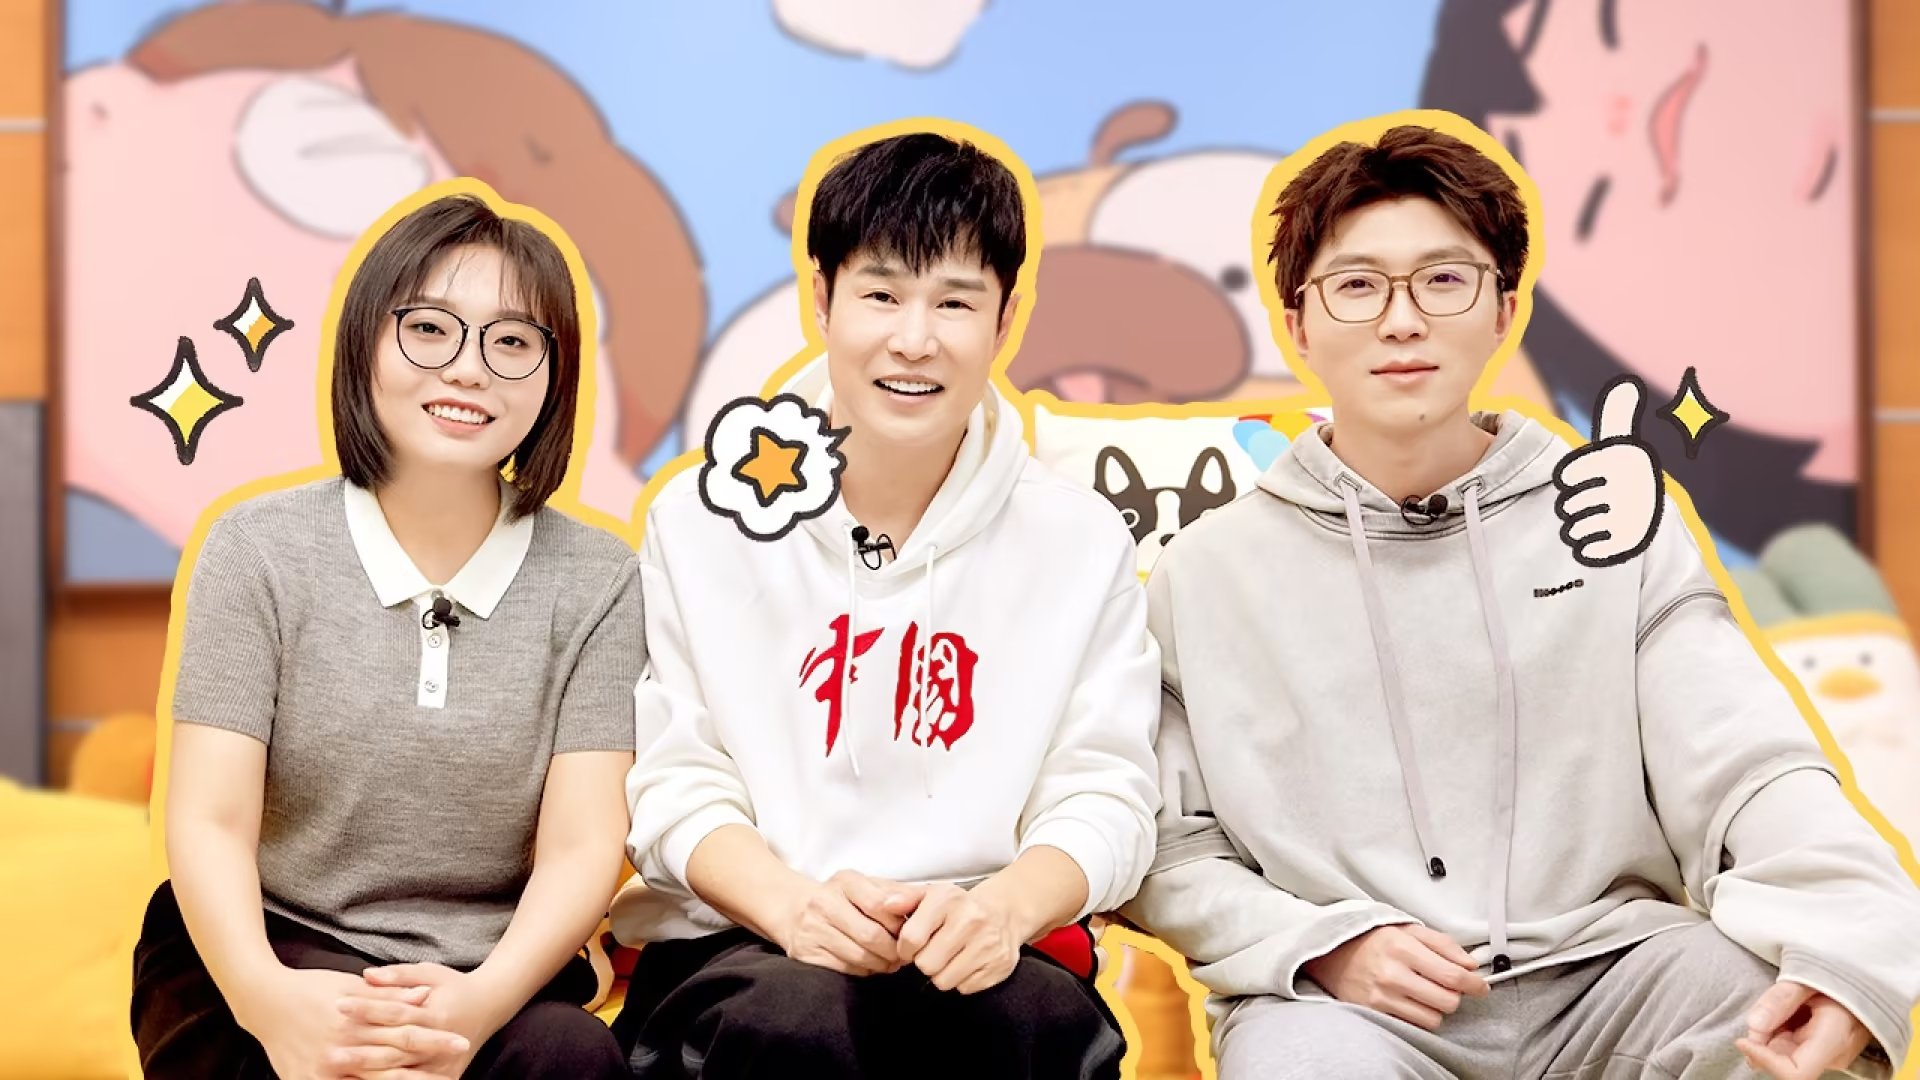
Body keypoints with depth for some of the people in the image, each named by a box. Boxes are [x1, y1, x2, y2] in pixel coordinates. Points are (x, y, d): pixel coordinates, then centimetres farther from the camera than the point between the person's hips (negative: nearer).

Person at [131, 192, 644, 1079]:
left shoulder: (596, 583, 3)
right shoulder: (260, 550, 1)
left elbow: (582, 846, -6)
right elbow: (210, 823, -6)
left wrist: (482, 1000, -28)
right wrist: (264, 995, -28)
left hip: (495, 983, 1)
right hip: (278, 968, -1)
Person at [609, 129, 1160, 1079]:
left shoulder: (1081, 542, 7)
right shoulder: (701, 522, 5)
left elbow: (1103, 795, 2)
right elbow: (673, 785, 1)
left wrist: (1005, 906, -21)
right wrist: (791, 903, -20)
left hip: (980, 952, 1)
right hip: (737, 943, 0)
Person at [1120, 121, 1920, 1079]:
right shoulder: (1208, 574, 7)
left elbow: (1746, 769, -3)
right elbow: (1171, 855, 7)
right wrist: (1320, 945, -13)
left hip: (1604, 974, 2)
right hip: (1343, 1001, -2)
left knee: (1774, 983, -28)